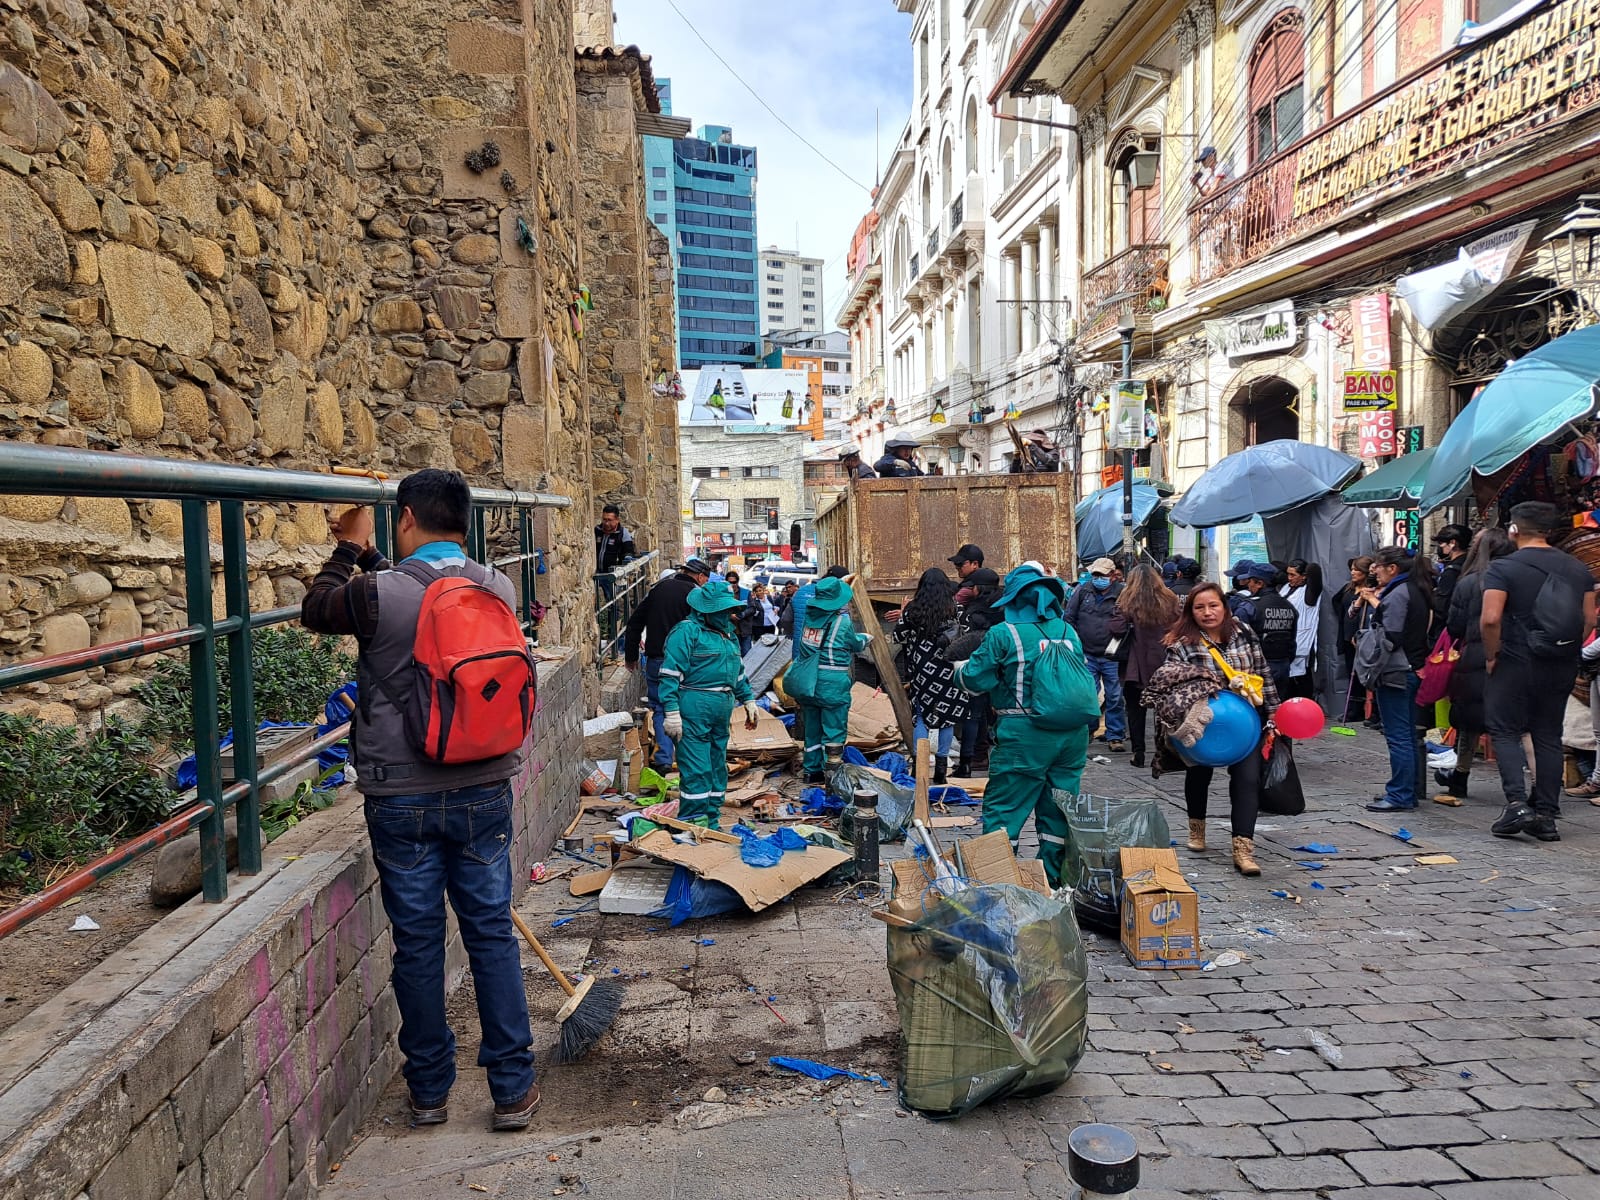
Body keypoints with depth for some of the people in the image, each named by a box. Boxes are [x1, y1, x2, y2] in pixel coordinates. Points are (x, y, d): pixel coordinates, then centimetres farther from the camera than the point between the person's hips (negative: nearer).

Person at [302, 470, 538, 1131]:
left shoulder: (378, 594, -15)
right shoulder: (499, 588, -3)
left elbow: (316, 609, 7)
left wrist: (350, 549, 19)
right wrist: (369, 557, 23)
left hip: (401, 799, -2)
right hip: (482, 791, 3)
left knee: (417, 943, 11)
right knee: (492, 935, 11)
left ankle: (429, 1089, 27)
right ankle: (513, 1088, 18)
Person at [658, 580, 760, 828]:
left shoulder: (728, 633, 17)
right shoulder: (687, 631, -10)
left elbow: (737, 671, 29)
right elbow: (670, 674, -16)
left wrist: (747, 699, 24)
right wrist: (671, 712, -21)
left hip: (721, 713, 9)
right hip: (694, 712, -9)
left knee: (718, 768, 13)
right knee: (696, 770, -8)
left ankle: (711, 822, 23)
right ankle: (693, 825, 0)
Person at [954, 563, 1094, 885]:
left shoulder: (1003, 634, -10)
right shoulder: (1069, 632, 8)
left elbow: (975, 680, -5)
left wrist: (960, 668, 15)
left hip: (1025, 734, -6)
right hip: (1073, 733, 6)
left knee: (1003, 807, 5)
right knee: (1057, 807, 15)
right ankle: (1053, 878, 23)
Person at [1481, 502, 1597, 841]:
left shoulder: (1503, 568, -11)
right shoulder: (1578, 569, 7)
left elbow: (1490, 619, -21)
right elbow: (1589, 619, 7)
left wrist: (1491, 656, -8)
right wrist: (1569, 651, 15)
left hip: (1515, 663, -5)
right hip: (1562, 667, 5)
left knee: (1505, 731, 4)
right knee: (1549, 737, 12)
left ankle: (1517, 803, -12)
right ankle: (1546, 816, 13)